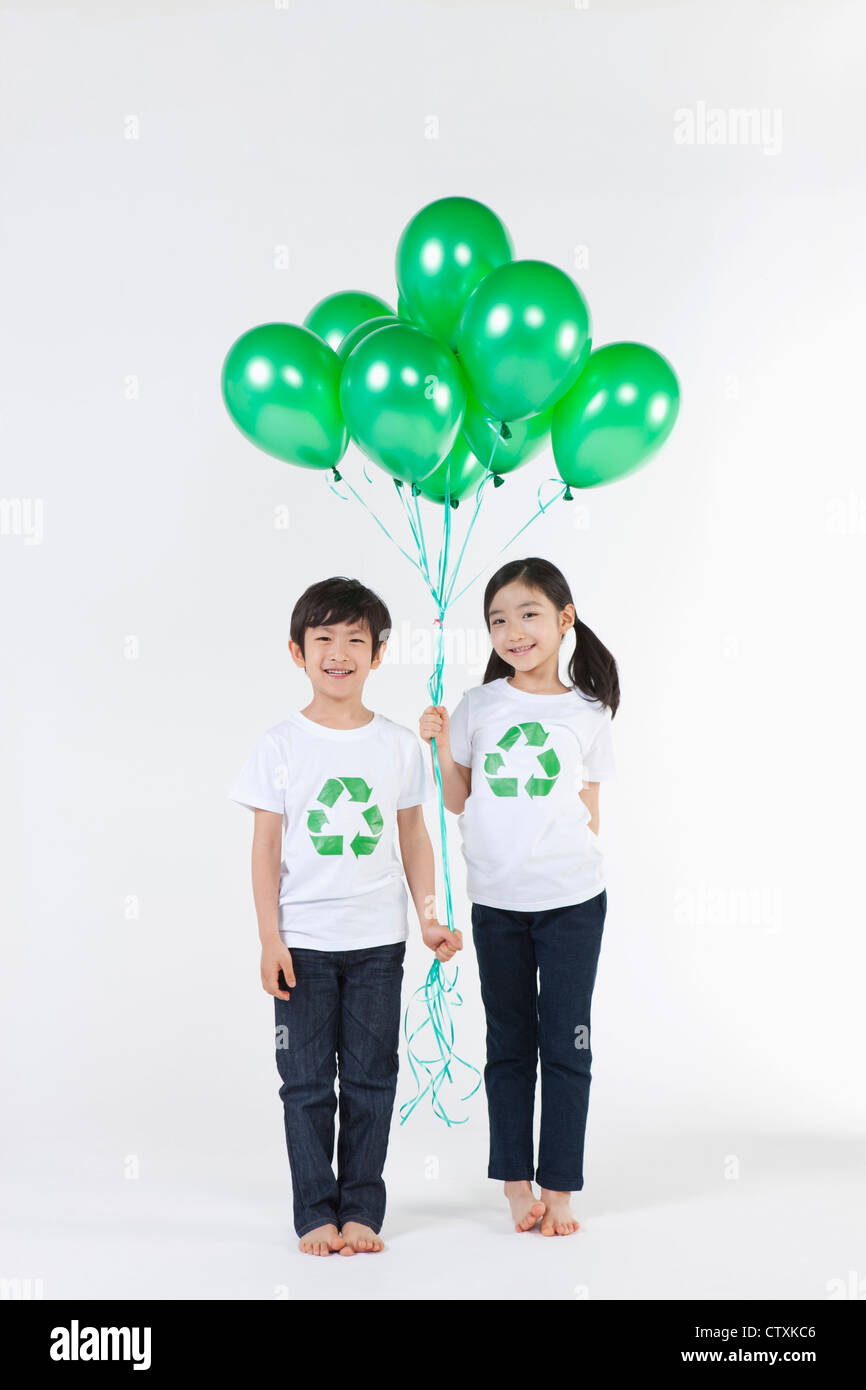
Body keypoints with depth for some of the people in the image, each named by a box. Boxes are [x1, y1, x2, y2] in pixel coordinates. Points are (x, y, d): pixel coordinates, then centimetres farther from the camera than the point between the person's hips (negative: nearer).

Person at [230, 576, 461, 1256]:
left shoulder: (400, 744, 2)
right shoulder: (281, 745, -2)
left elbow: (414, 837, 9)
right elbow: (266, 848, -2)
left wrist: (430, 917, 3)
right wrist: (270, 940, -6)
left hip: (377, 941, 1)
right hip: (303, 941, -1)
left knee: (371, 1079, 7)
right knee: (307, 1082, 4)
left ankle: (361, 1208, 18)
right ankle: (315, 1212, 15)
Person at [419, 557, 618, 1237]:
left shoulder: (586, 714, 2)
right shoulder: (477, 706, 3)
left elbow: (588, 812, 8)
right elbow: (459, 801, 9)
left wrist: (586, 871, 0)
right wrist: (441, 745, -3)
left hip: (571, 899, -1)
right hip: (497, 899, 1)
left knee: (566, 1043, 4)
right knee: (509, 1043, 9)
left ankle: (558, 1187, 14)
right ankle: (516, 1184, 19)